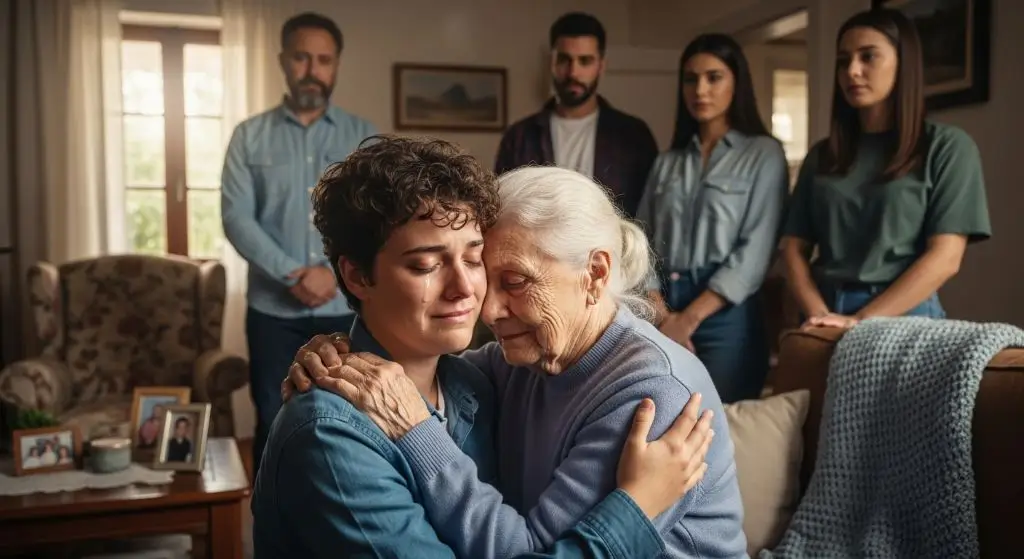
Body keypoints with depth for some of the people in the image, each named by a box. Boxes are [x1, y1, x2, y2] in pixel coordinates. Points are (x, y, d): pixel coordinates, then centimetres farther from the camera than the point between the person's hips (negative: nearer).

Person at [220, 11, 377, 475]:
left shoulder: (364, 136, 5)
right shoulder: (249, 136, 4)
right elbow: (236, 218, -5)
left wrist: (335, 271, -16)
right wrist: (293, 275, -16)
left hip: (349, 309, 0)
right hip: (274, 310, 0)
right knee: (273, 426, 7)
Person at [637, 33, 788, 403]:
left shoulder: (764, 154, 1)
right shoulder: (666, 163, 14)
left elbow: (756, 251, -8)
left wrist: (689, 318, -12)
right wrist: (662, 315, -10)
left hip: (726, 315, -3)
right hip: (663, 317, 4)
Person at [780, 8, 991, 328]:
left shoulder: (947, 146, -1)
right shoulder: (821, 156, 9)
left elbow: (944, 258, -9)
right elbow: (794, 249, 4)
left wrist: (860, 322, -18)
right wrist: (818, 314, -13)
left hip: (904, 318, -3)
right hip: (825, 322, 3)